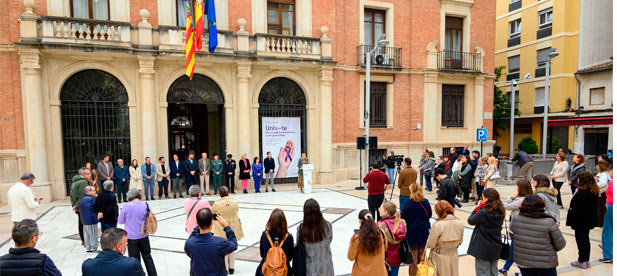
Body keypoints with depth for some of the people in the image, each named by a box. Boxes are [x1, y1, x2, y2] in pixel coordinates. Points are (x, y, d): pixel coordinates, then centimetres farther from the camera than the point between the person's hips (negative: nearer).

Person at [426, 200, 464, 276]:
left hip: (440, 258, -4)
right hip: (454, 255, 4)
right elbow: (460, 242, 6)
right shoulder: (459, 223, -8)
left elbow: (430, 244, -15)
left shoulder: (437, 225, -23)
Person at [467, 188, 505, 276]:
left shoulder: (483, 213, -24)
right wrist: (481, 208, -1)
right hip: (496, 246, 7)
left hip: (483, 248, -7)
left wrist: (478, 207, -5)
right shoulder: (500, 212, -3)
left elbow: (470, 221, -12)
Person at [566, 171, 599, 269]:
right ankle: (586, 261, 27)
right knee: (585, 239, 17)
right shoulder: (594, 191, 4)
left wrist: (571, 211, -11)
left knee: (581, 240, 2)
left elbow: (579, 209, -28)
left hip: (581, 221, -9)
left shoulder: (582, 192, -25)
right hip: (590, 220, 9)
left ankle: (581, 261, 12)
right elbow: (594, 207, 14)